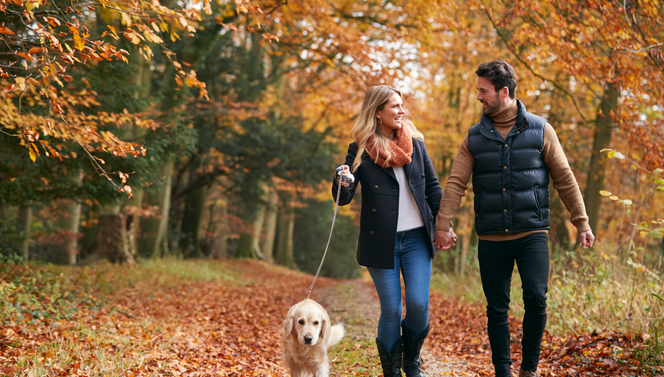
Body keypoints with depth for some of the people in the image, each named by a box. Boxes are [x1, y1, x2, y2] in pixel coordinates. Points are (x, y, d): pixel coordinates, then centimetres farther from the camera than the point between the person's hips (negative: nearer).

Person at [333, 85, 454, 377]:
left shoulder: (414, 142, 8)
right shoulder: (361, 149, -1)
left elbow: (432, 187, 14)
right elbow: (344, 199, -2)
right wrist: (342, 183, -24)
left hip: (417, 238, 2)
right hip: (381, 241, -2)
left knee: (418, 304, -6)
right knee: (391, 311, 0)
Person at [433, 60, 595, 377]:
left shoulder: (539, 130, 2)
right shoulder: (475, 137, 7)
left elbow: (564, 179, 4)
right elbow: (456, 183, 2)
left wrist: (581, 223, 1)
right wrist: (441, 226, -7)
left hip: (531, 233, -2)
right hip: (491, 238, 2)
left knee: (536, 297, -15)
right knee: (496, 309, 6)